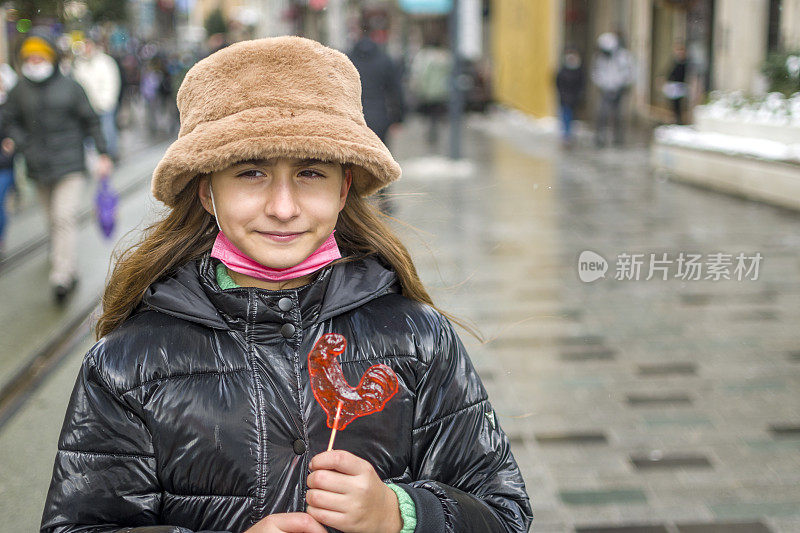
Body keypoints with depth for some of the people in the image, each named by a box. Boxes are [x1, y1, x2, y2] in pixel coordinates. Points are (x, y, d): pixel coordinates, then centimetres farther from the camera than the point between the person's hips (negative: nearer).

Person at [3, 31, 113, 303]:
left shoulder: (69, 87, -1)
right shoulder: (20, 90, 4)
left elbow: (91, 121, 5)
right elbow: (11, 120, 15)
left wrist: (103, 154, 3)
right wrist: (25, 146, -1)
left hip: (70, 166, -3)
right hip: (39, 168, 3)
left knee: (64, 218, -15)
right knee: (54, 219, 11)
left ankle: (62, 277, -16)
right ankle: (70, 271, 29)